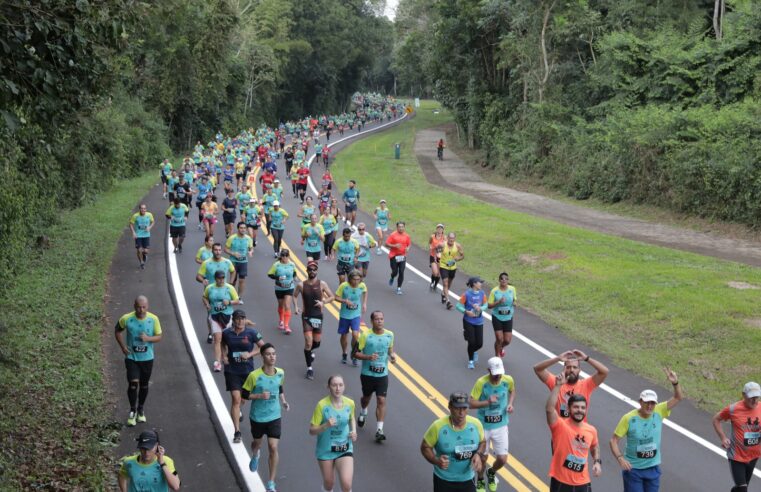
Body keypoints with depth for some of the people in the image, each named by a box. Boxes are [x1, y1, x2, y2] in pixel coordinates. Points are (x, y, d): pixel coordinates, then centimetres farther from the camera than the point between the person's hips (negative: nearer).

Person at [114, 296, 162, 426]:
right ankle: (132, 411, 10)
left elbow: (159, 336, -3)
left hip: (147, 358, 2)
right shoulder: (126, 319, -14)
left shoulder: (153, 319, -12)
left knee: (144, 385, 14)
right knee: (133, 383, -11)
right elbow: (117, 330, 5)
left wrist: (148, 338, -24)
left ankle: (141, 409, 35)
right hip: (131, 358, -2)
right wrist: (122, 346, -6)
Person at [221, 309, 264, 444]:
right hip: (232, 370, -1)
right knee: (235, 398, -12)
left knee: (244, 396, 18)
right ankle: (237, 431, -11)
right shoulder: (227, 333, -4)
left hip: (247, 370, 1)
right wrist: (224, 355, 0)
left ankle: (237, 412, 55)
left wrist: (250, 354, -15)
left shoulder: (251, 333, -9)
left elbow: (262, 346, -2)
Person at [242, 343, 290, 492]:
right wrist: (260, 396, -25)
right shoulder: (254, 375, -20)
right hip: (257, 417, -1)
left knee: (273, 448, -7)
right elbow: (244, 394, -11)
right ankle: (254, 456, 62)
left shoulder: (280, 373, -7)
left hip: (275, 416, 1)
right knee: (257, 442, 23)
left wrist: (283, 401, 1)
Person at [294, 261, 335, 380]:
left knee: (317, 341, 12)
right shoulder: (301, 285, -5)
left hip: (318, 316, 1)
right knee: (308, 342, -9)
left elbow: (332, 297, -1)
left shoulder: (322, 284, -6)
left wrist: (323, 302, -18)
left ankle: (310, 351, 48)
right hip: (306, 316, -1)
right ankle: (309, 368, 1)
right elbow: (294, 296, 11)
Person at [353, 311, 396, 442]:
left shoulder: (390, 335, -3)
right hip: (367, 373, -1)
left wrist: (392, 356, -6)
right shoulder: (365, 335, -12)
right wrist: (368, 357, -26)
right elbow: (355, 353, -10)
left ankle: (379, 430, -7)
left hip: (382, 374, 1)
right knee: (367, 397, 21)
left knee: (381, 401, -9)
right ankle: (363, 412, 55)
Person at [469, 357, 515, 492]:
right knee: (483, 457, 13)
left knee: (502, 459, 1)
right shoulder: (481, 382, -22)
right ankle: (480, 481, 43)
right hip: (483, 426, -2)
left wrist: (510, 403, -5)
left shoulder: (508, 380, -12)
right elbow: (471, 403, -20)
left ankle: (491, 473, 37)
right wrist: (487, 402, -35)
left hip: (501, 426, 2)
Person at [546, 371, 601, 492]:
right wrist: (558, 386, -34)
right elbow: (549, 408, -33)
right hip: (560, 482, -4)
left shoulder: (591, 430, 1)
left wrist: (597, 462, 4)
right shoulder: (560, 425, -14)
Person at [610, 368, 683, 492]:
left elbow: (678, 398, -11)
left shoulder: (659, 412, -7)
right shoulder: (628, 418, -16)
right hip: (632, 468, -3)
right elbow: (614, 440, -11)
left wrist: (675, 383, -30)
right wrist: (620, 458, -25)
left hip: (653, 468, 3)